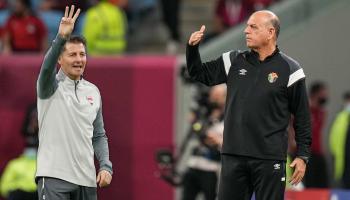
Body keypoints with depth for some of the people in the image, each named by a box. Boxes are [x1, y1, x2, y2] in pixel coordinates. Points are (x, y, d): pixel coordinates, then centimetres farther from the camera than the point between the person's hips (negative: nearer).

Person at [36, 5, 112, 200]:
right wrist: (62, 36, -39)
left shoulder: (93, 91, 14)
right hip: (54, 176, -5)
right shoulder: (51, 86, -1)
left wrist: (106, 166, 2)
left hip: (86, 177, 5)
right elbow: (47, 67, -25)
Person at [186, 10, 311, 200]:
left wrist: (302, 156, -3)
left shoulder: (289, 69, -2)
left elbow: (302, 118, 1)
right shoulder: (234, 61, 9)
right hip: (233, 156, 4)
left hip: (269, 159, -4)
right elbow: (199, 74, 16)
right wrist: (192, 48, -2)